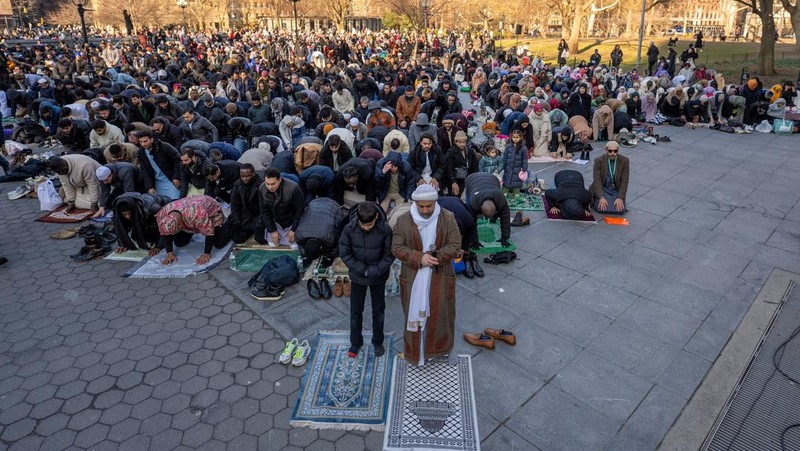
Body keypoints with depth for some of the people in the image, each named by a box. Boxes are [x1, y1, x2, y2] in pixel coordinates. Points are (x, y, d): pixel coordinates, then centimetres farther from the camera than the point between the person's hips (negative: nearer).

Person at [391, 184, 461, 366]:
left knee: (440, 313, 14)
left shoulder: (448, 218, -9)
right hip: (414, 277, 0)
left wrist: (435, 257, -23)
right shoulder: (403, 220, -9)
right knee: (415, 313, 11)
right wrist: (419, 258, -23)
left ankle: (439, 347, 38)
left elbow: (455, 245, -8)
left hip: (440, 276, 1)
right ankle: (415, 350, 31)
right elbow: (396, 248, -9)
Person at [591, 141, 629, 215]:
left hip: (617, 190, 2)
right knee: (602, 208, -25)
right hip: (602, 189, -2)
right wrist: (601, 197, -27)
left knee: (620, 210, -19)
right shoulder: (599, 161, -10)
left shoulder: (624, 161, -6)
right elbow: (597, 180, -14)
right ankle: (596, 200, 9)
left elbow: (624, 181, -8)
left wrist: (620, 198, -20)